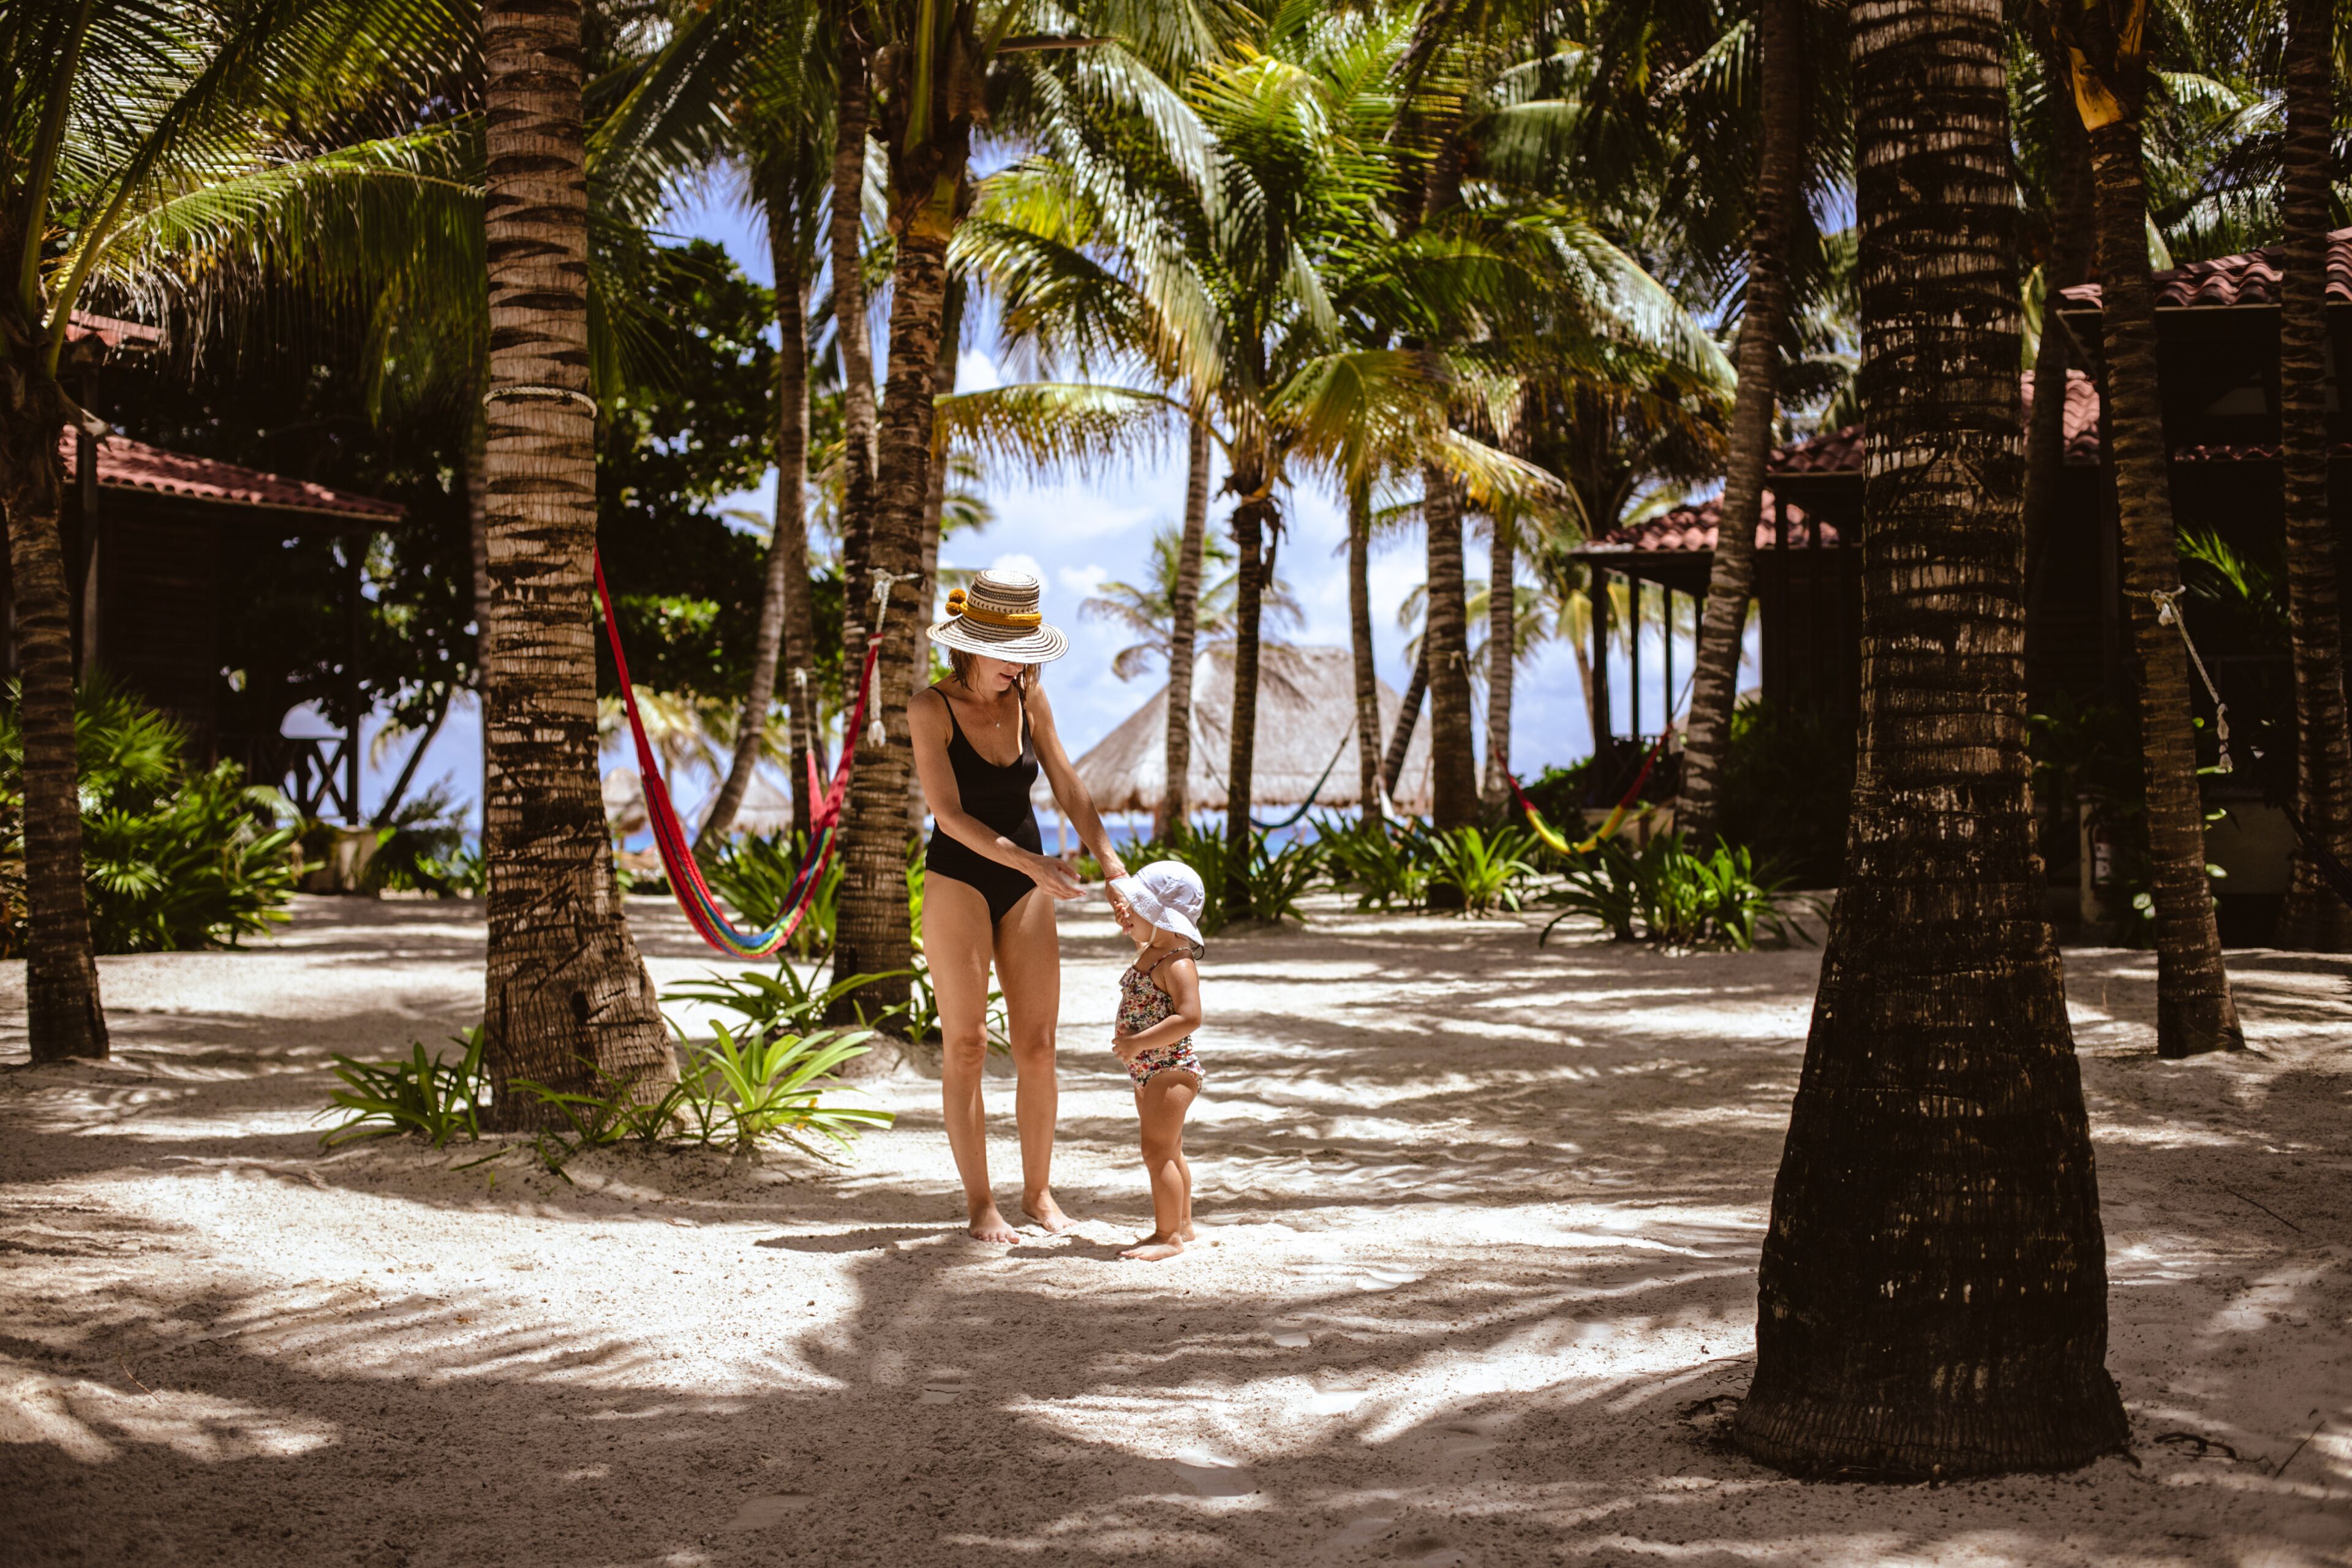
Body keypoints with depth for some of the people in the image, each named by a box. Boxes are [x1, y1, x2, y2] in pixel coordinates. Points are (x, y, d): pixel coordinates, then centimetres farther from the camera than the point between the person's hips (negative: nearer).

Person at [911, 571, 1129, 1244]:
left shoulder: (1029, 697, 3)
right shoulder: (931, 708, -10)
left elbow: (1069, 790, 6)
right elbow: (949, 815, -17)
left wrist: (1115, 868, -3)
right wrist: (1032, 862, -25)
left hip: (1025, 886, 4)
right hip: (957, 881, -4)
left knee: (1037, 1047, 4)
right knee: (965, 1046, -3)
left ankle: (1039, 1190, 16)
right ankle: (980, 1201, 4)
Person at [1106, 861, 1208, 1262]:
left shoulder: (1178, 964, -21)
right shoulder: (1147, 952, 10)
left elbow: (1189, 1017, -31)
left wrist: (1139, 1042, -31)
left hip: (1170, 1070, -11)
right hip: (1148, 1074, 11)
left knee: (1158, 1153, -10)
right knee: (1168, 1152, 19)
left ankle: (1169, 1235, -4)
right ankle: (1181, 1225, 31)